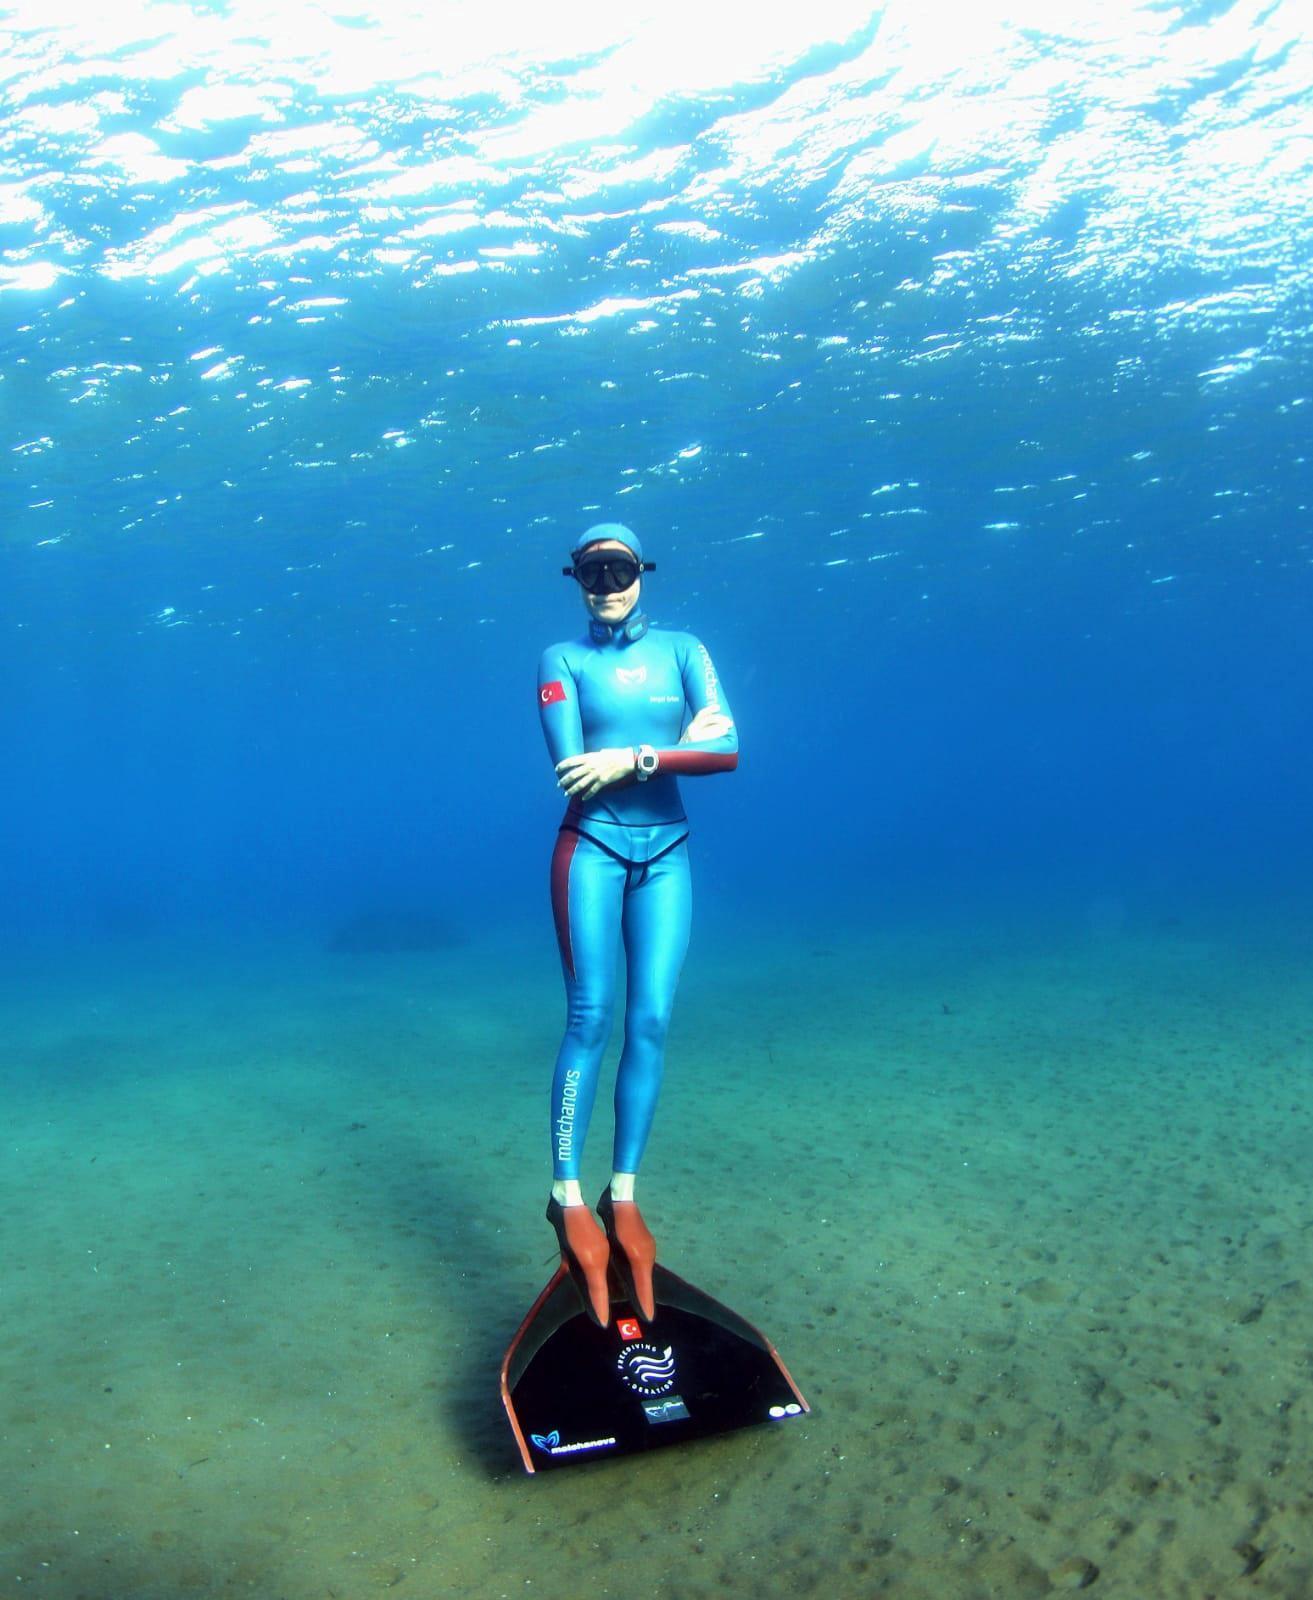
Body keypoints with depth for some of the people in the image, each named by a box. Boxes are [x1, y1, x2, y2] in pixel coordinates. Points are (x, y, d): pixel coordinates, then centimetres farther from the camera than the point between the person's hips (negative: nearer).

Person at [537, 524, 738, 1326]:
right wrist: (673, 745, -9)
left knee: (651, 1024, 0)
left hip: (666, 853, 3)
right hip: (591, 848, -2)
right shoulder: (563, 659, 1)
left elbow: (728, 751, -8)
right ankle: (568, 1197, 1)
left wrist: (631, 759, -17)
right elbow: (571, 770, -12)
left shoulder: (682, 650, 7)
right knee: (590, 1018, -8)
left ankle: (623, 1195, 11)